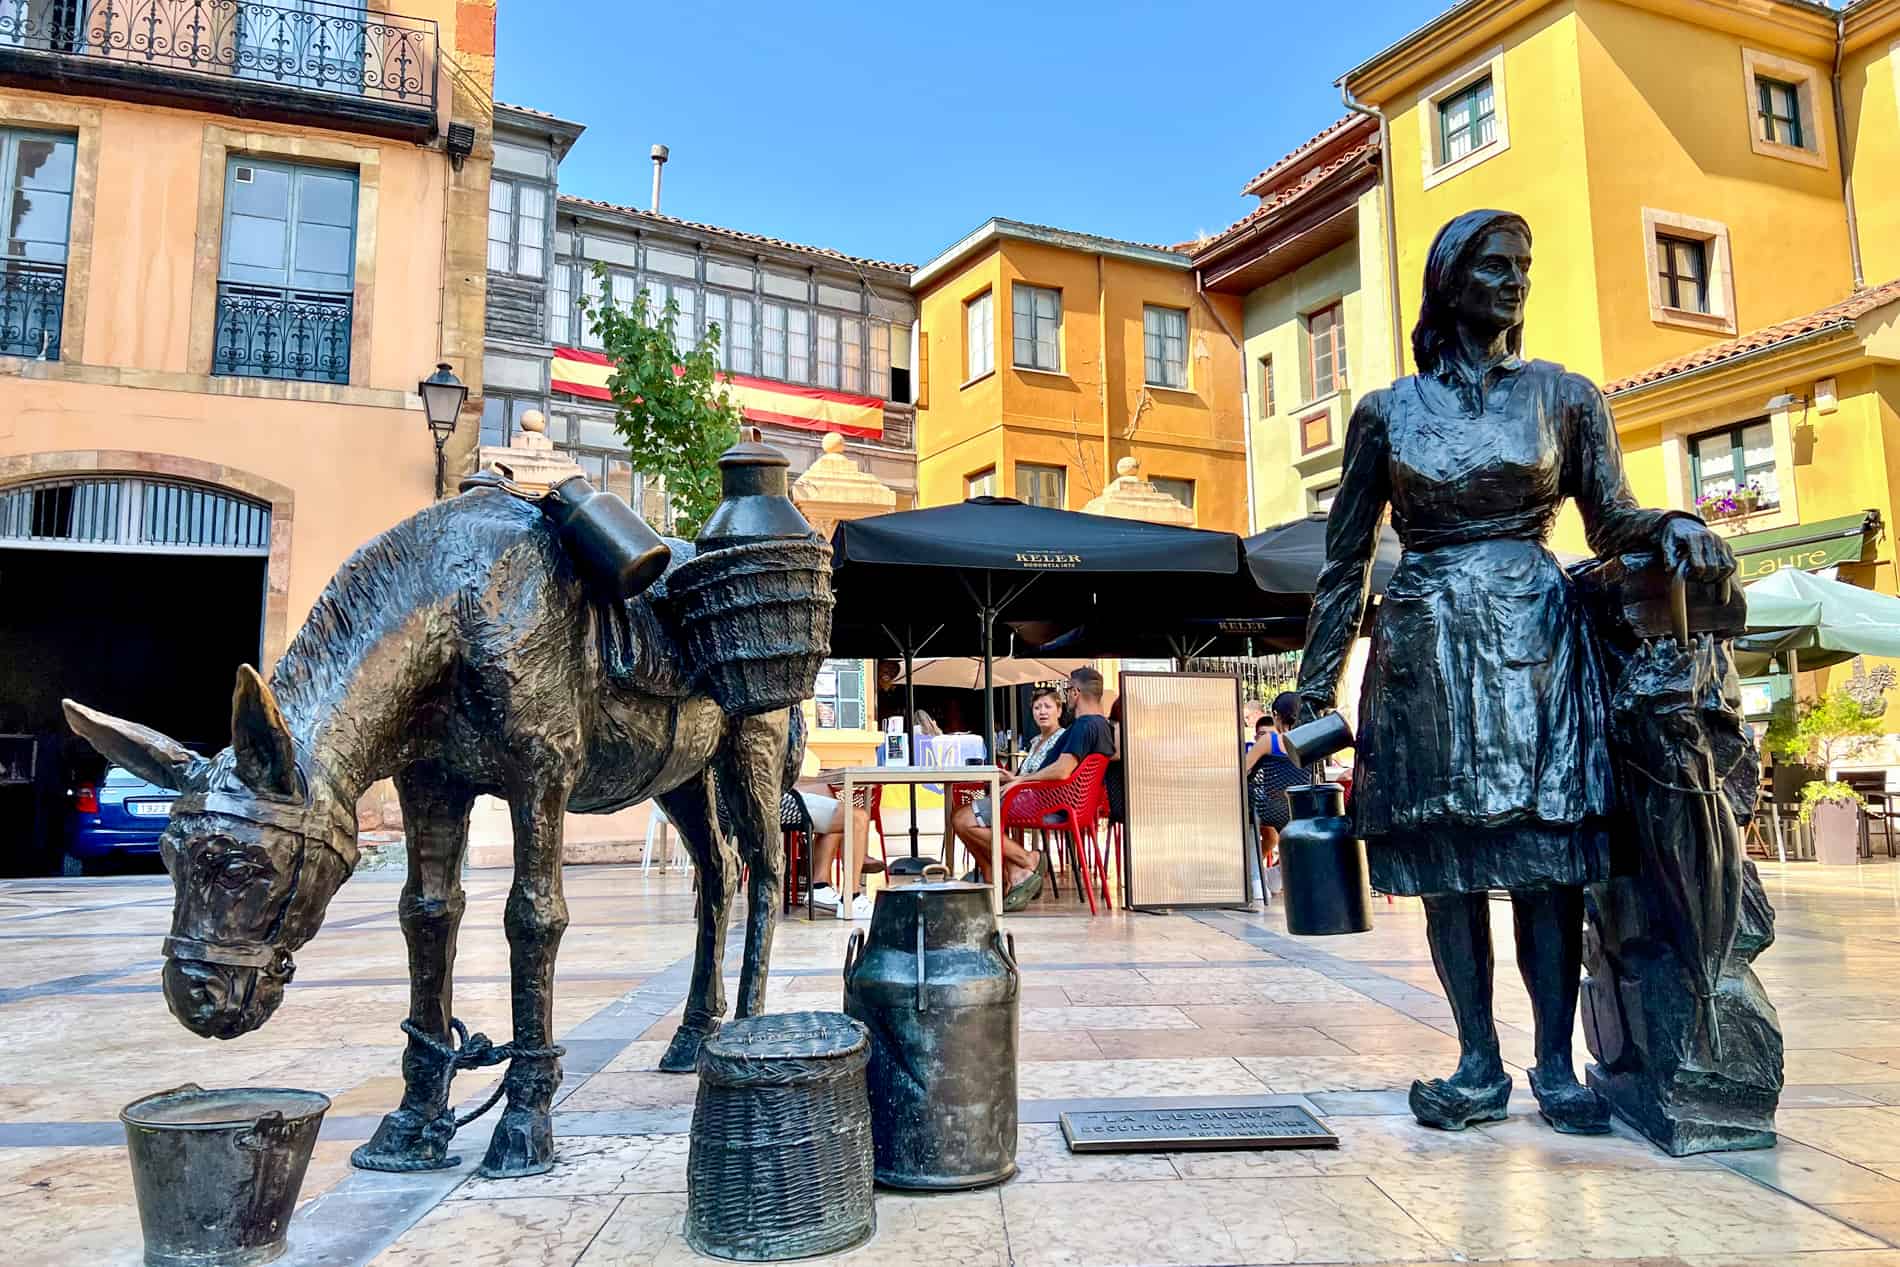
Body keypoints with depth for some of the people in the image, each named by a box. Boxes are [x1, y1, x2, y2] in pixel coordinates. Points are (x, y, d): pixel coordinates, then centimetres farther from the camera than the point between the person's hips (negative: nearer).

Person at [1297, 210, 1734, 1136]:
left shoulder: (1564, 394, 9)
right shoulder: (1387, 410, 7)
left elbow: (1610, 519, 9)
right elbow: (1345, 557, 8)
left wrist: (1673, 524, -15)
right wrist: (1316, 683, 6)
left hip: (1534, 639, 0)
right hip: (1424, 646, 0)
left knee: (1544, 852, -3)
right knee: (1446, 858, 2)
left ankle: (1555, 1065, 8)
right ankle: (1478, 1065, 12)